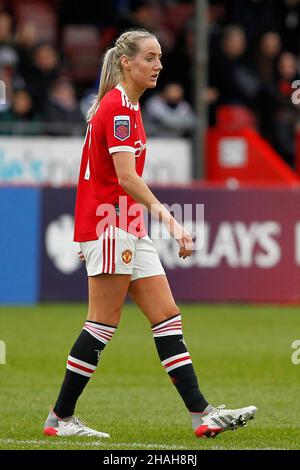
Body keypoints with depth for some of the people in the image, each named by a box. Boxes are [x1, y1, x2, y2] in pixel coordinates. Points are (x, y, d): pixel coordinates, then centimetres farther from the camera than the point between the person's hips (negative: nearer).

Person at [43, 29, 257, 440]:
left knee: (167, 316, 3)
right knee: (104, 324, -6)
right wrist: (170, 220, -27)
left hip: (129, 229, 10)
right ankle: (60, 418, 2)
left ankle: (201, 414, -2)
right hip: (110, 225, -10)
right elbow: (127, 178, -23)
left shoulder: (126, 106, 16)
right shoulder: (118, 108, -14)